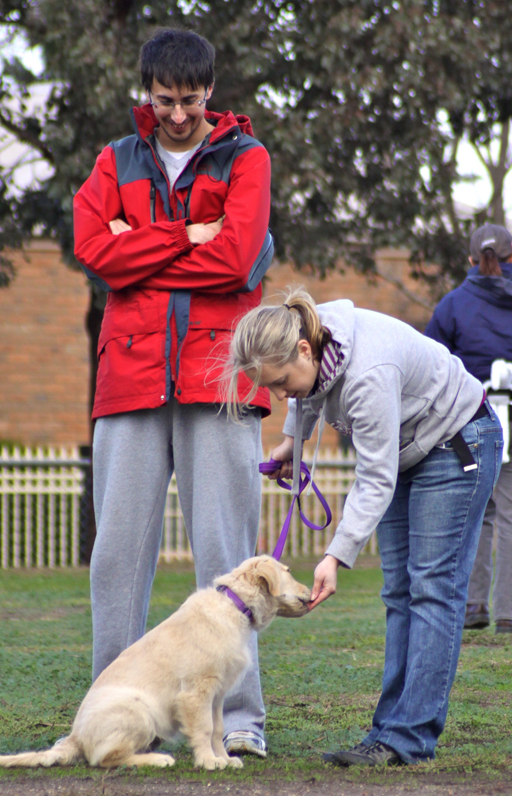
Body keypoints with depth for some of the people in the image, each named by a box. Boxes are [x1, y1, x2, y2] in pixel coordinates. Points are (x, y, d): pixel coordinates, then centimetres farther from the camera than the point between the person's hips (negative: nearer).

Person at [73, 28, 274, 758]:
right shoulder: (118, 162, 16)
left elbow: (236, 258, -9)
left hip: (217, 375, -3)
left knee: (225, 547, -4)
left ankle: (238, 716, -3)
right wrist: (188, 237, -5)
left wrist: (139, 252, -2)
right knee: (120, 547, 1)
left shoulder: (244, 158, 7)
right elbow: (93, 249, -1)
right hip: (130, 372, 3)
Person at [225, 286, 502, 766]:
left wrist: (337, 557, -39)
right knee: (399, 591, 4)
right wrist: (292, 440, 21)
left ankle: (409, 737, -15)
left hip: (457, 444, -9)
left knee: (432, 587, -12)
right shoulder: (305, 348, -15)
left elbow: (375, 482, -35)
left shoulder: (368, 374, -38)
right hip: (406, 449, 9)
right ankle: (392, 728, 2)